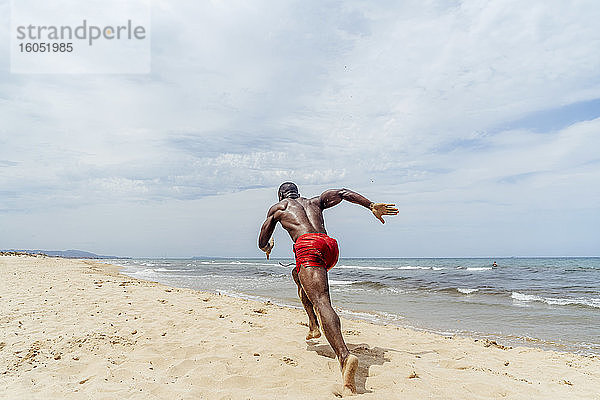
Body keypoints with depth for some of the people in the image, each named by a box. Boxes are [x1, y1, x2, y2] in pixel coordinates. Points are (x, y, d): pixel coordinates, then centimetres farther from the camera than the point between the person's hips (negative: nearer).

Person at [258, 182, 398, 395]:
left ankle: (344, 357, -44)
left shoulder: (277, 208, 27)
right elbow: (342, 193, 20)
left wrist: (267, 248, 54)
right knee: (297, 274, 34)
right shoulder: (315, 201, 35)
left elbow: (262, 243, 30)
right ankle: (314, 325, 24)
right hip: (330, 245, 5)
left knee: (321, 301, -21)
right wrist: (372, 206, 12)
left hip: (308, 245, -5)